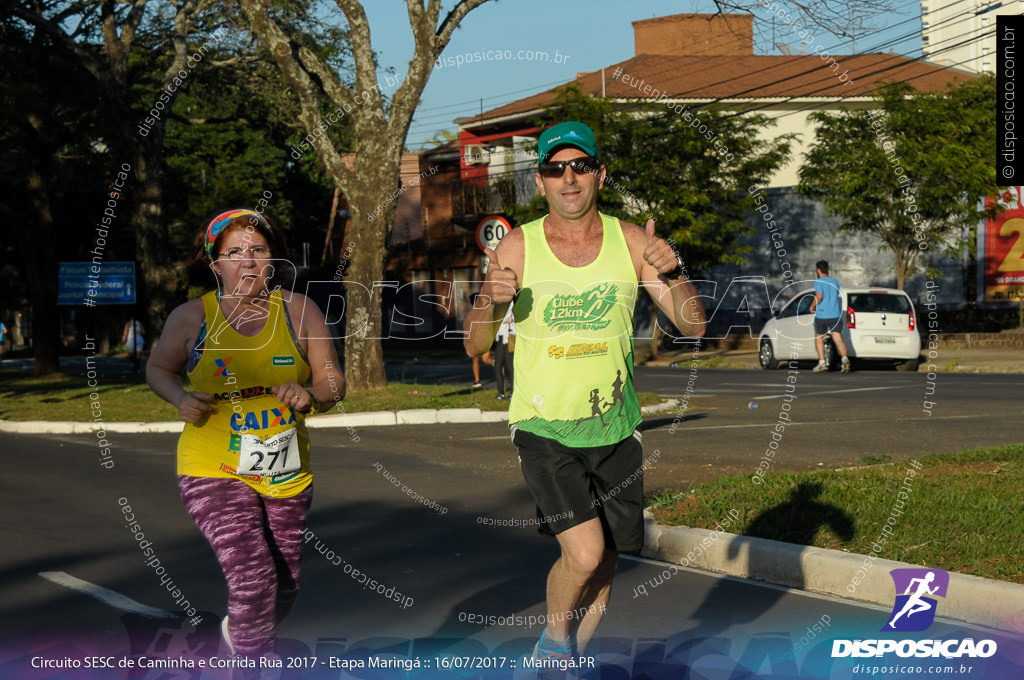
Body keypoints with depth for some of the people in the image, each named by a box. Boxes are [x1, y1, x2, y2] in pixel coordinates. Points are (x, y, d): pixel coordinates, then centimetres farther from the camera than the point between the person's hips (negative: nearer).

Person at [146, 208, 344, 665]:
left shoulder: (299, 312, -3)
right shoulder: (192, 318, -6)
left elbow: (333, 384, 1)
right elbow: (158, 369, 11)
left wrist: (309, 396, -22)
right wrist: (181, 400, -11)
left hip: (288, 474, 4)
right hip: (216, 473, -3)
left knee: (283, 589, 17)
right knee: (252, 580, -21)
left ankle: (236, 632, 49)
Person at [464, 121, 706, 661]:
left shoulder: (629, 241, -1)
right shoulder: (517, 248, -4)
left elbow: (693, 326, -2)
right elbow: (474, 346, 0)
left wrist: (673, 273, -22)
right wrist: (491, 302, -22)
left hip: (615, 429, 3)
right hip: (544, 427, -3)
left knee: (604, 563, 10)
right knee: (584, 553, -18)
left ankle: (569, 662, 34)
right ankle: (553, 641, 11)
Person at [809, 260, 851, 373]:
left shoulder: (818, 283, -6)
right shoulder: (835, 282, 12)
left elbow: (819, 296, -22)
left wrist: (812, 306, -8)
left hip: (821, 316, -4)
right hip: (835, 315, 4)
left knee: (818, 338, 15)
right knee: (838, 339, -6)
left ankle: (822, 362, 12)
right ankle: (845, 358, -28)